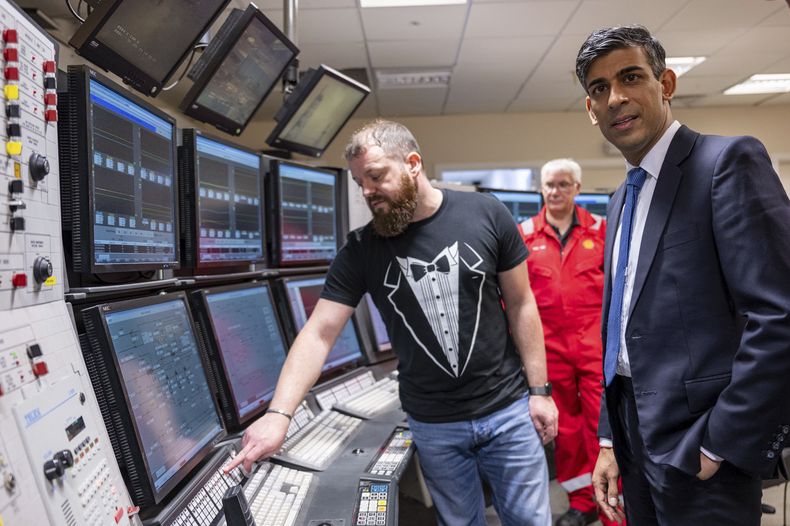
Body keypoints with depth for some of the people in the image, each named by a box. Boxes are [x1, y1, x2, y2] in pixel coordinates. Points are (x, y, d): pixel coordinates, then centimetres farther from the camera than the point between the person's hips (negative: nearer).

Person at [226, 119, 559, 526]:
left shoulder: (486, 215, -9)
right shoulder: (360, 250, -8)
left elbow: (521, 305, -2)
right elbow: (319, 332, -11)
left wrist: (539, 389, -2)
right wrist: (279, 414, -22)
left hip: (507, 410, 0)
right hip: (432, 426, 1)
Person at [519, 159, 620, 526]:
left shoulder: (600, 229, 4)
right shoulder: (524, 234, 3)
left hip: (597, 341, -1)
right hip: (549, 344, 1)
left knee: (602, 423, 0)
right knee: (564, 424, 12)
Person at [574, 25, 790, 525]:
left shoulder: (730, 159, -11)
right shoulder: (622, 201, 12)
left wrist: (718, 445, -17)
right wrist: (611, 440, 12)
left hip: (698, 443, -7)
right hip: (637, 436, 8)